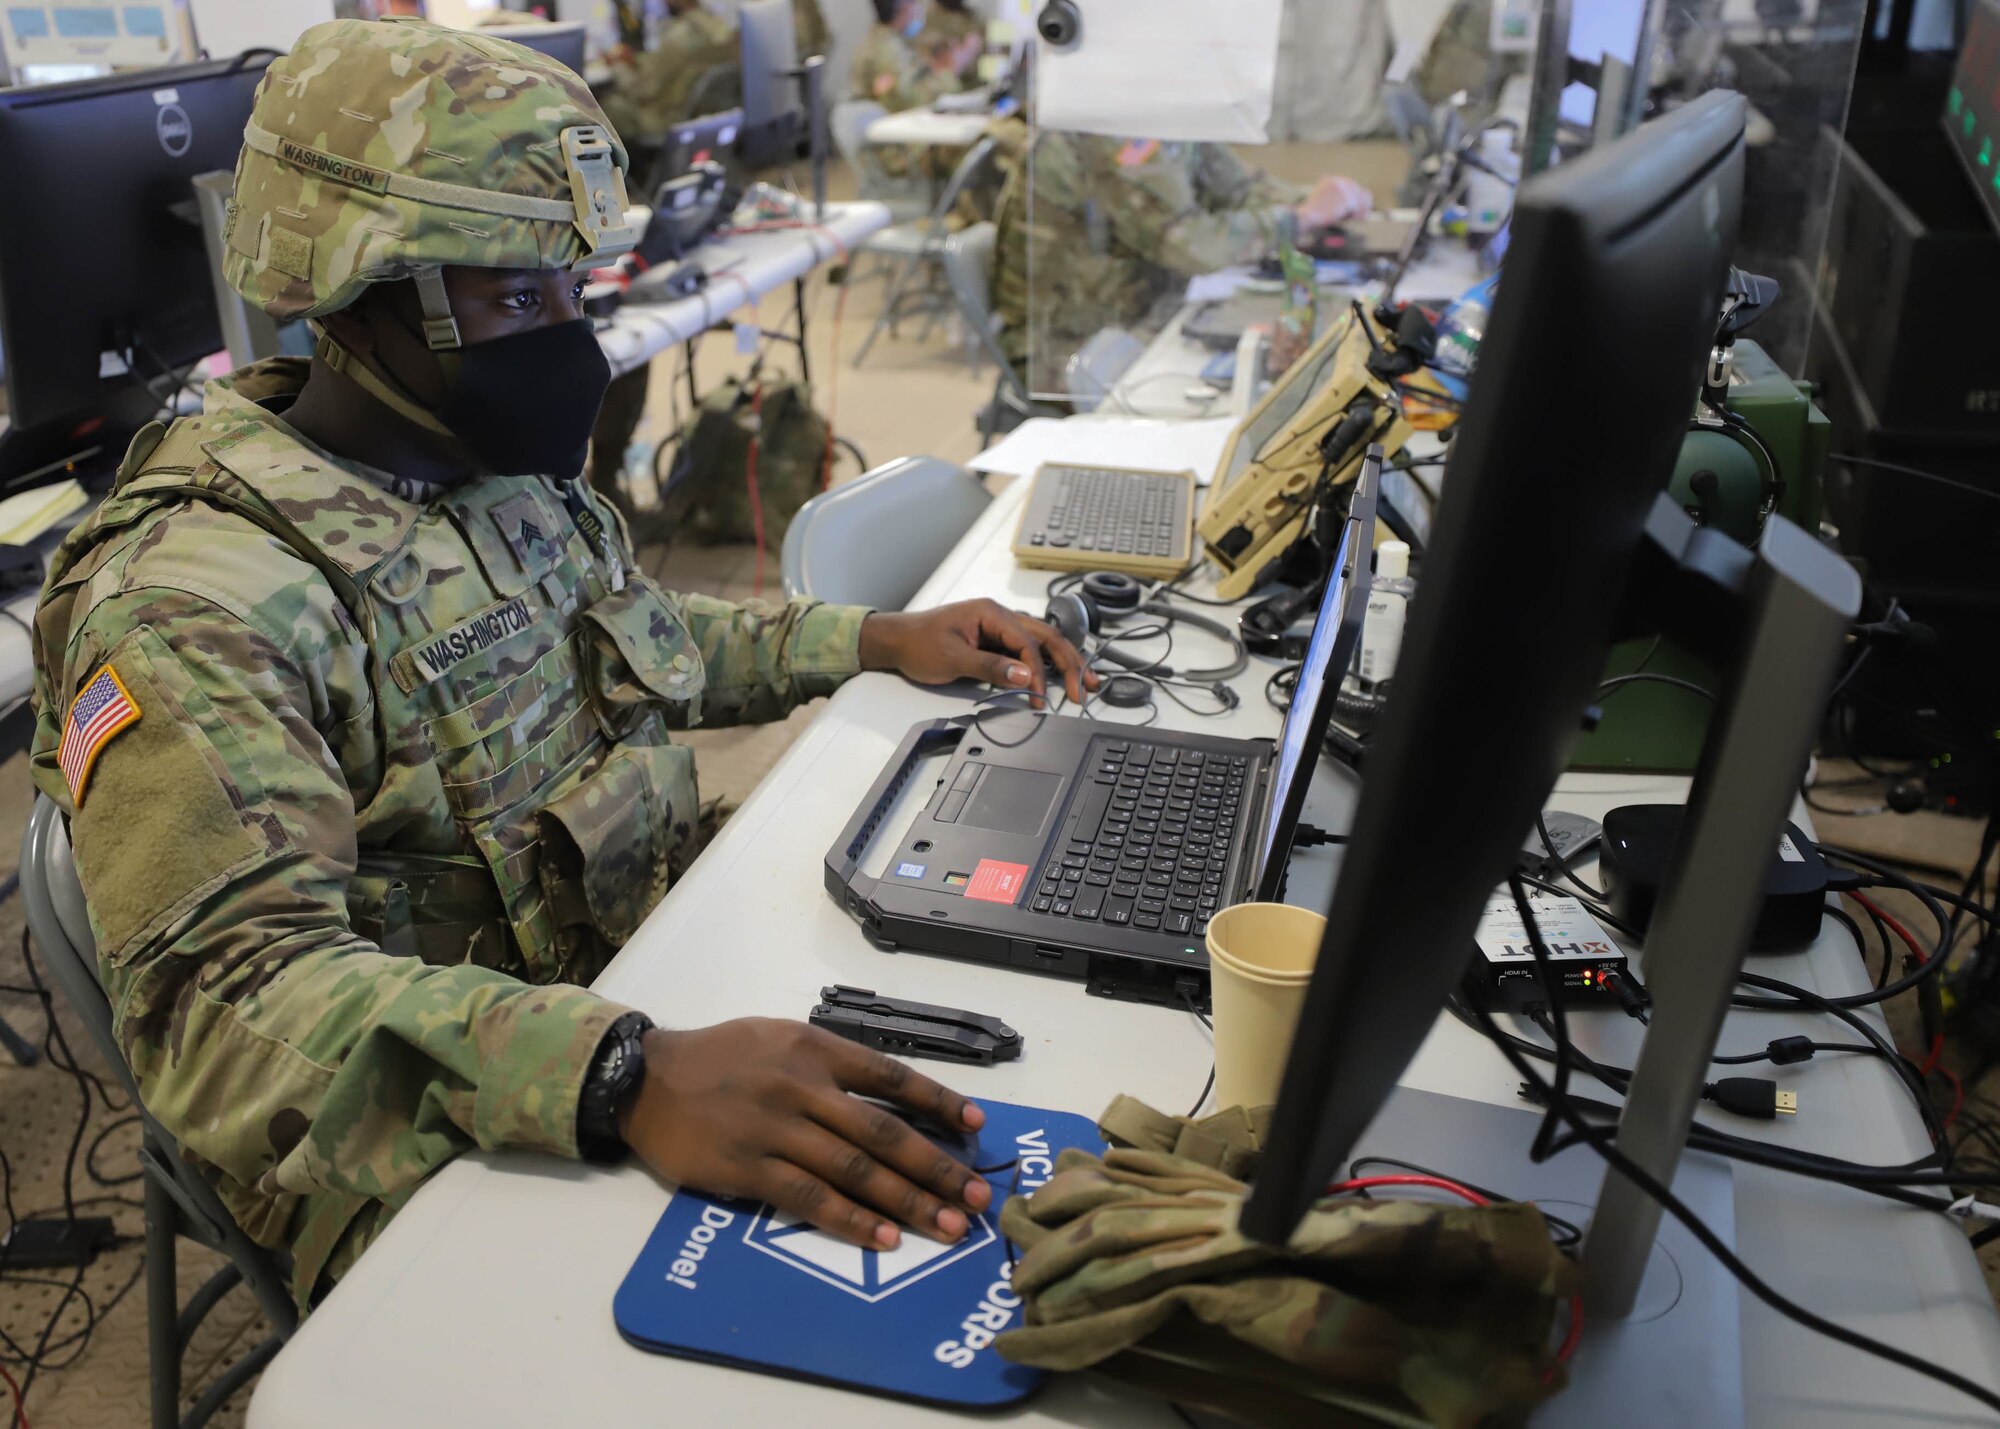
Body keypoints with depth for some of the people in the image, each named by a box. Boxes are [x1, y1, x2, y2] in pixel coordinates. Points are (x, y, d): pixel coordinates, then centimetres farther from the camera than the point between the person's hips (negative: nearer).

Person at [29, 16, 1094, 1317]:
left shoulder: (505, 469, 4)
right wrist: (624, 1077, -46)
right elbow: (224, 995, -31)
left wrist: (876, 642, 8)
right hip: (446, 1163, -7)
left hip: (653, 982, 8)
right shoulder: (196, 604, -22)